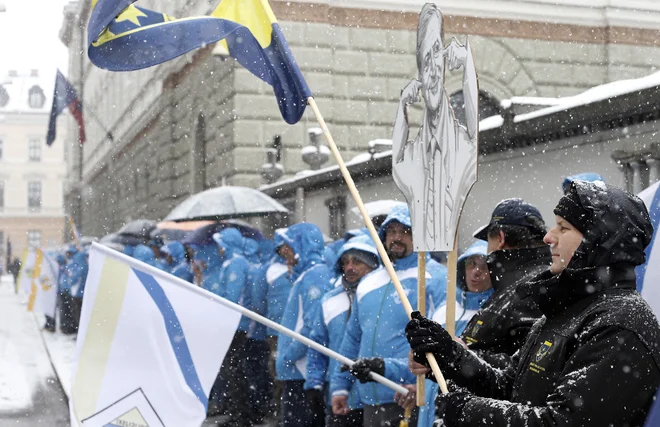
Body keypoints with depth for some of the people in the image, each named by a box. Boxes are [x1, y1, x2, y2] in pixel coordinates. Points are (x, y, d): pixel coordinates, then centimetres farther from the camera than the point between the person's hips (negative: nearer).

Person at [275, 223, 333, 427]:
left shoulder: (315, 276, -14)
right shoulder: (303, 276, 18)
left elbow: (312, 326, -23)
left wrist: (288, 356, -16)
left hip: (303, 373, -10)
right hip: (297, 372, 10)